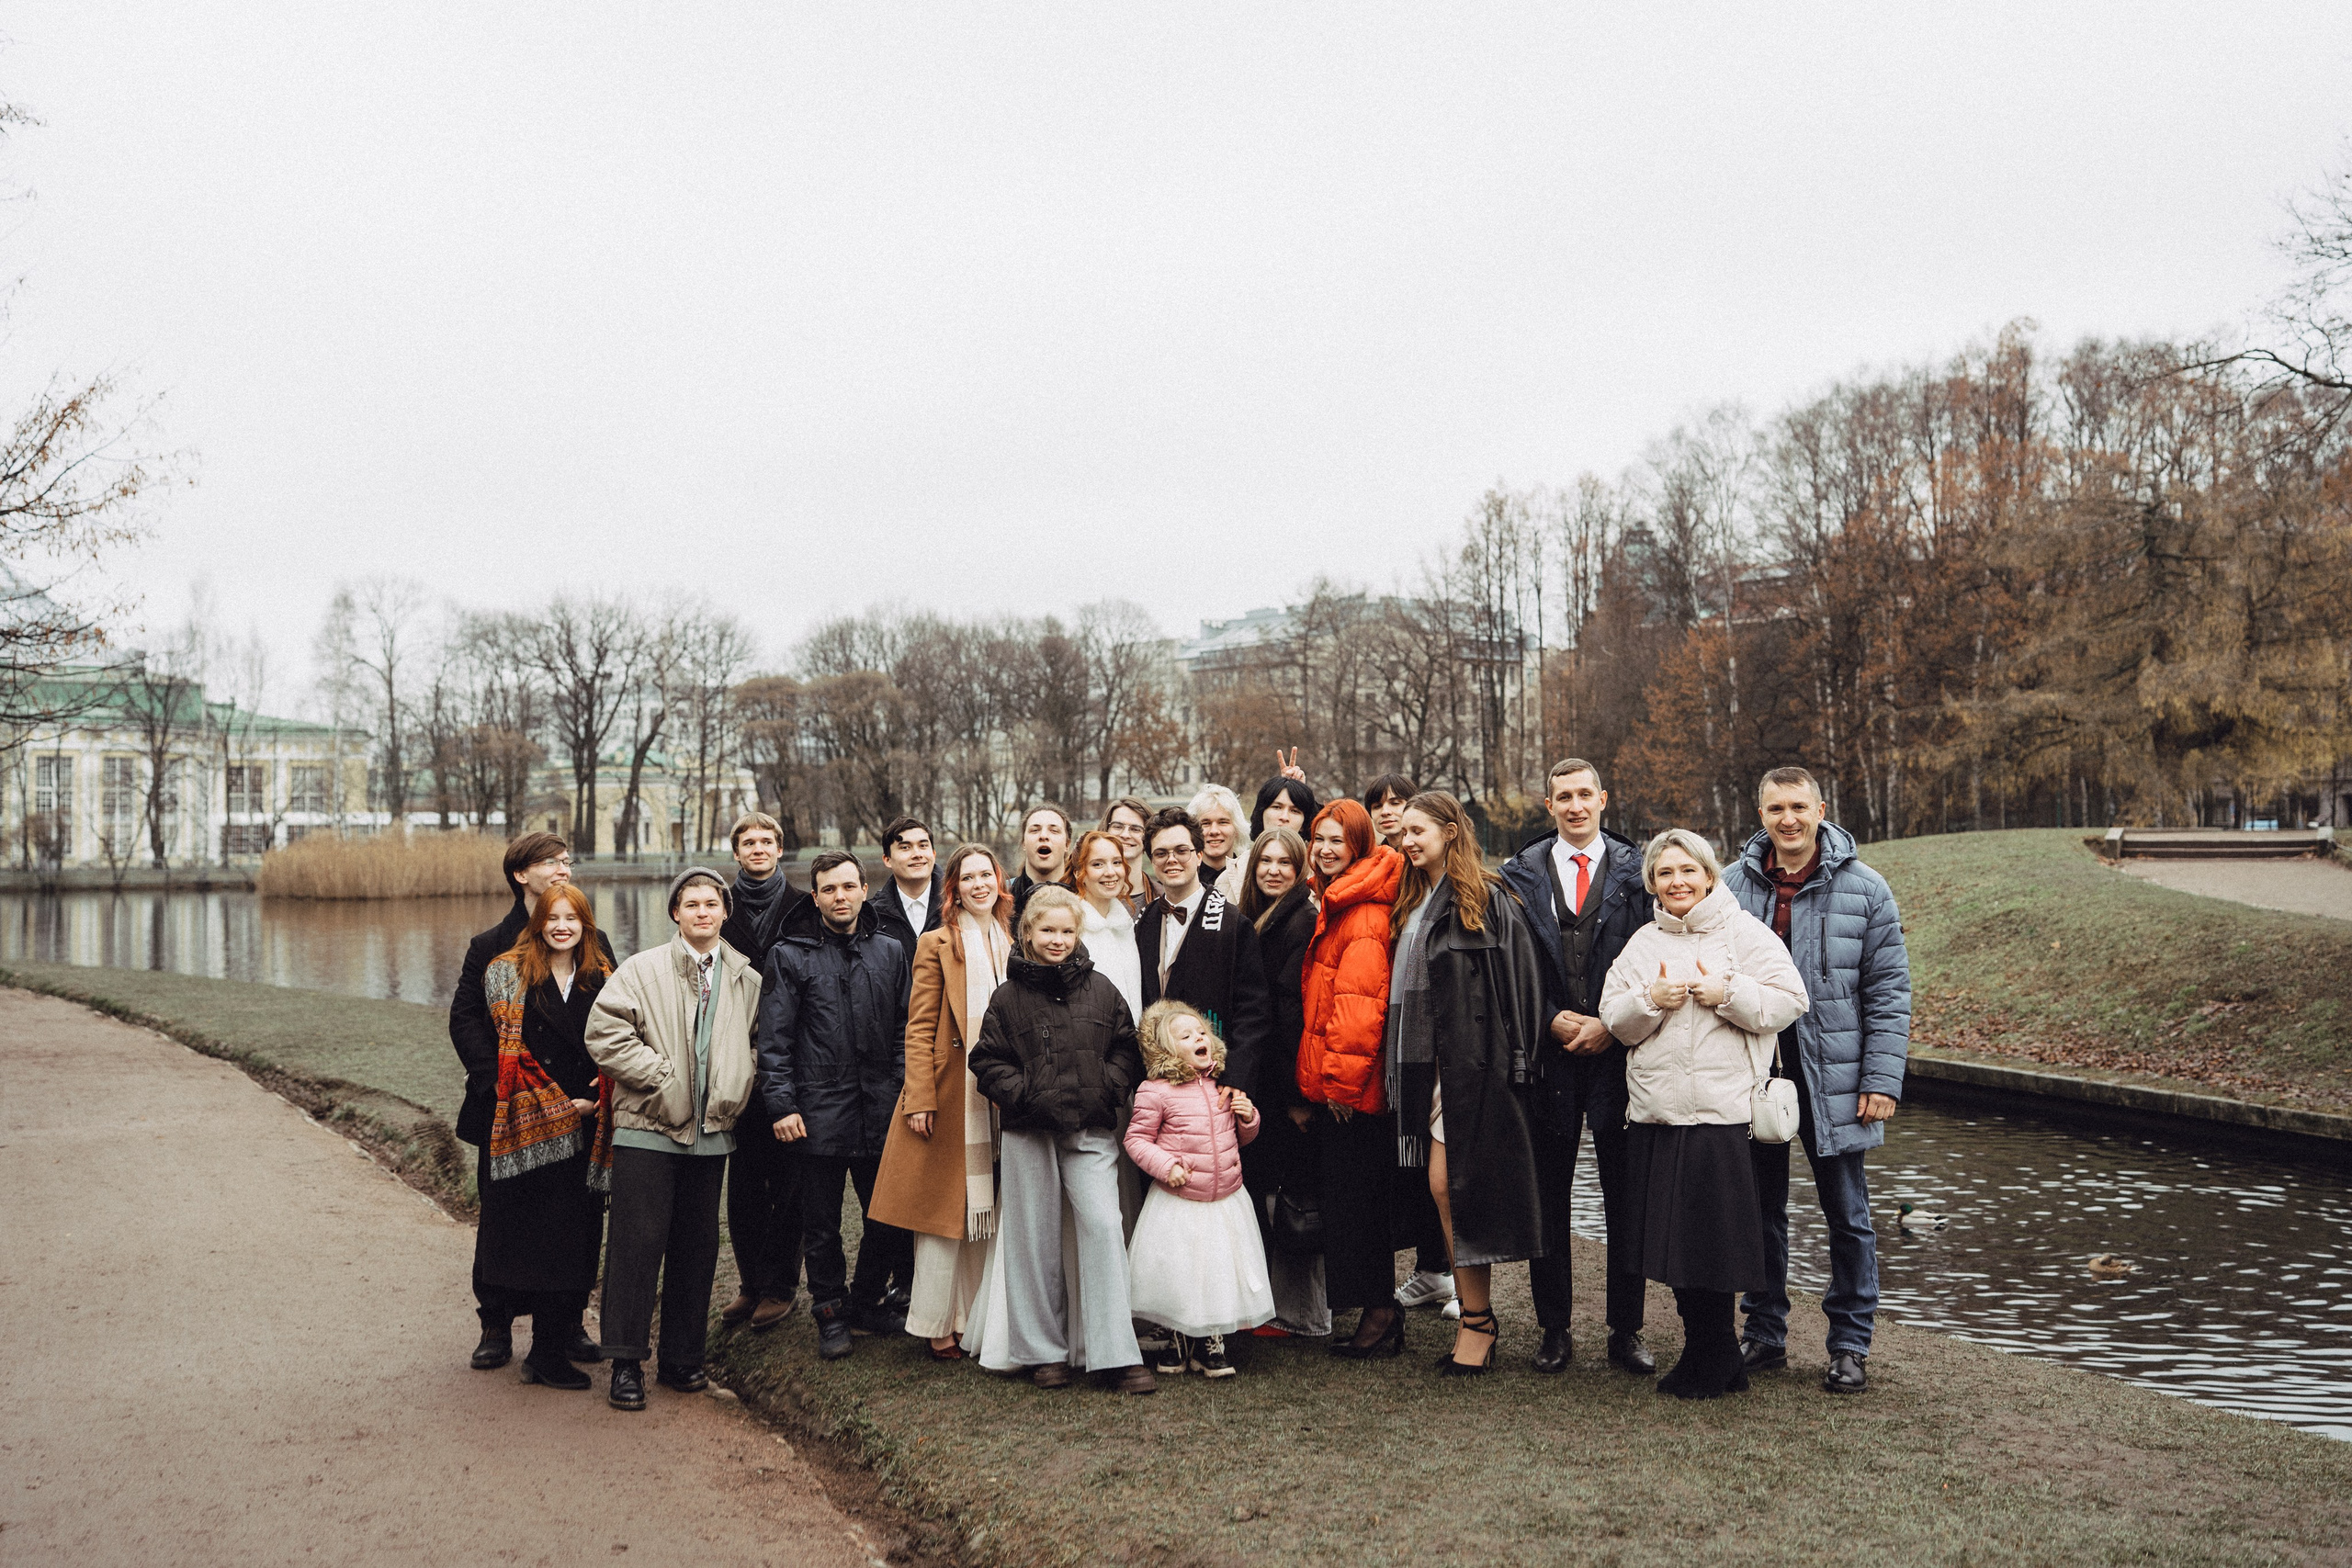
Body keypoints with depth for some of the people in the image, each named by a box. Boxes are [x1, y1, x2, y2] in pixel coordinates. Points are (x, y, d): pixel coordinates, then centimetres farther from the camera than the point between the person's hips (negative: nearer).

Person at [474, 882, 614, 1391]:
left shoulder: (601, 977, 9)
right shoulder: (509, 972, -2)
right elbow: (510, 1049, -7)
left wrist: (596, 1102, -7)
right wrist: (558, 1104, -10)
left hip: (585, 1122, 4)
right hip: (533, 1123, -4)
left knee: (583, 1228, 10)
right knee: (544, 1230, -6)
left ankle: (569, 1328, 26)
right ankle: (545, 1353, -1)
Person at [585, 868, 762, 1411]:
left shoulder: (746, 979, 9)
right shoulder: (641, 969, -2)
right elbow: (605, 1033, -10)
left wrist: (736, 1090, 5)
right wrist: (664, 1077, -12)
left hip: (712, 1131, 4)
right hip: (648, 1127, -4)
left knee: (697, 1245, 9)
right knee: (638, 1243, -3)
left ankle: (682, 1356, 21)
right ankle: (627, 1362, 7)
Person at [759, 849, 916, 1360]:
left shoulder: (889, 952, 10)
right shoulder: (791, 957, 1)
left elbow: (905, 1029, 12)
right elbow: (774, 1040, -2)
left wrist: (905, 1089, 2)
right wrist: (781, 1105, -9)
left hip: (881, 1109, 3)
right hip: (819, 1111, -3)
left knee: (887, 1214, 8)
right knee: (821, 1223, 6)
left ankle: (869, 1300, 28)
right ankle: (831, 1313, 21)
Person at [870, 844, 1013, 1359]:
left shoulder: (1013, 943, 14)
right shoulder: (937, 943, -2)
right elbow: (919, 1028, -6)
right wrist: (920, 1099, -13)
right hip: (952, 1093, -5)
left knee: (989, 1210, 8)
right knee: (945, 1207, -1)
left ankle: (980, 1319, 17)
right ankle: (939, 1325, 8)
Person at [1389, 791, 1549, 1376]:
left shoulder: (1487, 900, -7)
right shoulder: (1412, 904, 16)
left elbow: (1517, 981, -11)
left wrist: (1513, 1062, -15)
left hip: (1473, 1063, -7)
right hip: (1429, 1063, 7)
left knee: (1460, 1187, -5)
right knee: (1442, 1188, 6)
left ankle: (1478, 1321, 5)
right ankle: (1475, 1317, 14)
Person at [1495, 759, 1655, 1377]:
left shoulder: (1637, 871, 6)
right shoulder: (1521, 874, 7)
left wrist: (1610, 1024, -9)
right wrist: (1555, 1020, -8)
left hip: (1619, 1048, 0)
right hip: (1549, 1048, 1)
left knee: (1625, 1195, 4)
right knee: (1548, 1195, 6)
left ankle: (1626, 1331, 15)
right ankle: (1554, 1329, 17)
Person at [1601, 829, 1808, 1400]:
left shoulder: (1745, 933, 2)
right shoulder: (1642, 944, 16)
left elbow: (1789, 1002, -6)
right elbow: (1615, 1019, 9)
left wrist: (1726, 992, -16)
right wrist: (1650, 1000, -9)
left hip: (1722, 1113, -5)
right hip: (1655, 1113, 5)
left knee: (1711, 1240, -2)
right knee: (1671, 1239, 8)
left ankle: (1709, 1365, 14)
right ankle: (1711, 1355, 24)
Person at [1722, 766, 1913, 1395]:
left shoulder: (1863, 889, -3)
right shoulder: (1732, 885, 2)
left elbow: (1889, 990, -2)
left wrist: (1882, 1079, -9)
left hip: (1832, 1078, -2)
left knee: (1847, 1214, 7)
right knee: (1761, 1209, 11)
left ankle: (1850, 1346, 19)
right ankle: (1764, 1335, 24)